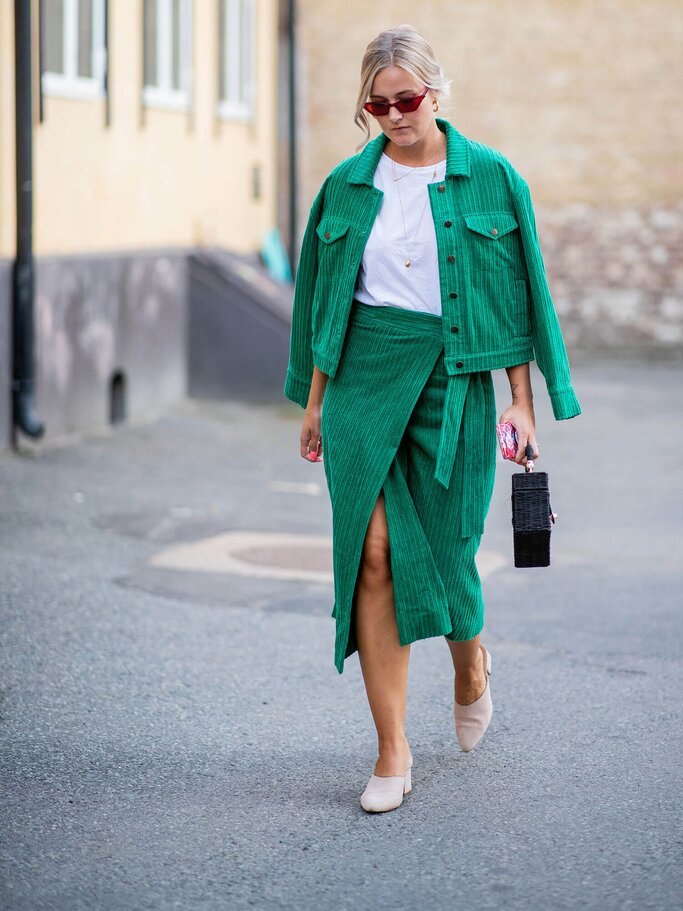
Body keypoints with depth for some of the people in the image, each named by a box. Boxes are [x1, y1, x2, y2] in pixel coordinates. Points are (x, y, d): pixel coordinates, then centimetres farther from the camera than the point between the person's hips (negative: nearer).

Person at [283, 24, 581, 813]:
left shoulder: (490, 178, 0)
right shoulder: (349, 184, 7)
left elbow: (518, 298, 1)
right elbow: (325, 298, 13)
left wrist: (521, 401, -3)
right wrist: (314, 402, 13)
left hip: (453, 378, -2)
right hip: (364, 374, 2)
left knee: (442, 549, 0)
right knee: (374, 551, -7)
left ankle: (471, 667, 36)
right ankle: (392, 749, -1)